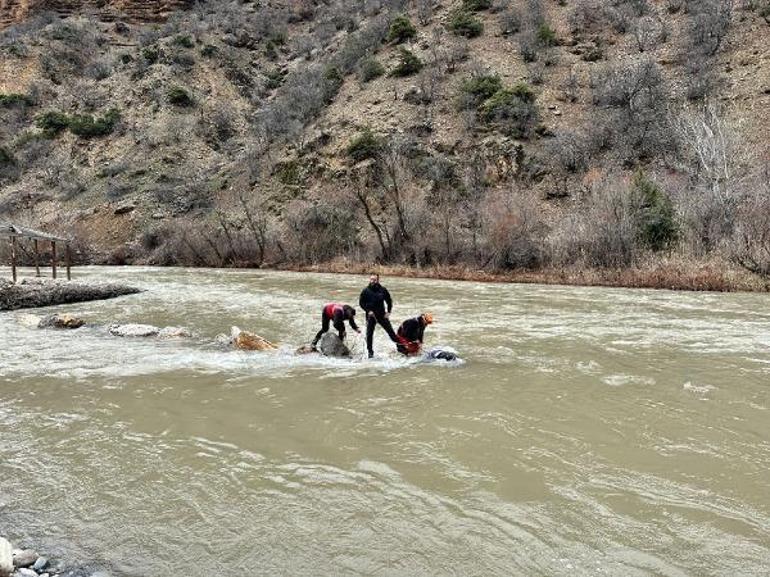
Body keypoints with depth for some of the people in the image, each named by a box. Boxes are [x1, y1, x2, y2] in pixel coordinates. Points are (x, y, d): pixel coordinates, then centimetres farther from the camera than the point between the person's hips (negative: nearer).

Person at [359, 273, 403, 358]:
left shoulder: (383, 290, -1)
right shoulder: (366, 291, -5)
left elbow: (389, 301, 10)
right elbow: (361, 303, 1)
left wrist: (388, 311, 0)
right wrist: (368, 311, -12)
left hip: (382, 315, 1)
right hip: (370, 315, 0)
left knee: (390, 331, 2)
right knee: (369, 334, 2)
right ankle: (370, 352, 13)